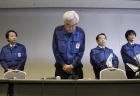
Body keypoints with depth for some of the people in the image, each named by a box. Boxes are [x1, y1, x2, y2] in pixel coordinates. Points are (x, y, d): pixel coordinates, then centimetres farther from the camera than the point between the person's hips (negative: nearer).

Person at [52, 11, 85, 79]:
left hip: (76, 66, 1)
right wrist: (63, 65, -8)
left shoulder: (81, 32, -9)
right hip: (61, 66, 0)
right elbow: (55, 50, -6)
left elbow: (81, 51, -5)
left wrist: (72, 65, -10)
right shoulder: (57, 31, -10)